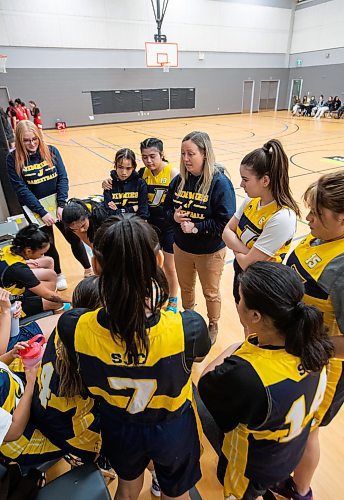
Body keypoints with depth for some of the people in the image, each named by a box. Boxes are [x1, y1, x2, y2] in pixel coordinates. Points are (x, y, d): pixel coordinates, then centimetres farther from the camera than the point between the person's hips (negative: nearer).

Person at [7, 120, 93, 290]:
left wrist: (61, 205, -17)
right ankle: (58, 275, 34)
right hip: (35, 208, -1)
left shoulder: (51, 151, -5)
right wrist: (42, 212, -19)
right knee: (47, 244, 10)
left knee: (74, 237, 5)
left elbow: (63, 178, -7)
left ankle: (88, 270, 26)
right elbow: (21, 189, -13)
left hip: (58, 203, 1)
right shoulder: (13, 158, -10)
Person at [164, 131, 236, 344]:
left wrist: (197, 227, -27)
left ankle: (213, 326, 45)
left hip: (210, 251, -5)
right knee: (186, 288, 25)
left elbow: (226, 221, -22)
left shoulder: (220, 182, -21)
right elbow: (167, 208, 6)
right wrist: (174, 216, -16)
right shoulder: (179, 180, -5)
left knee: (210, 292, 18)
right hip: (182, 247, 5)